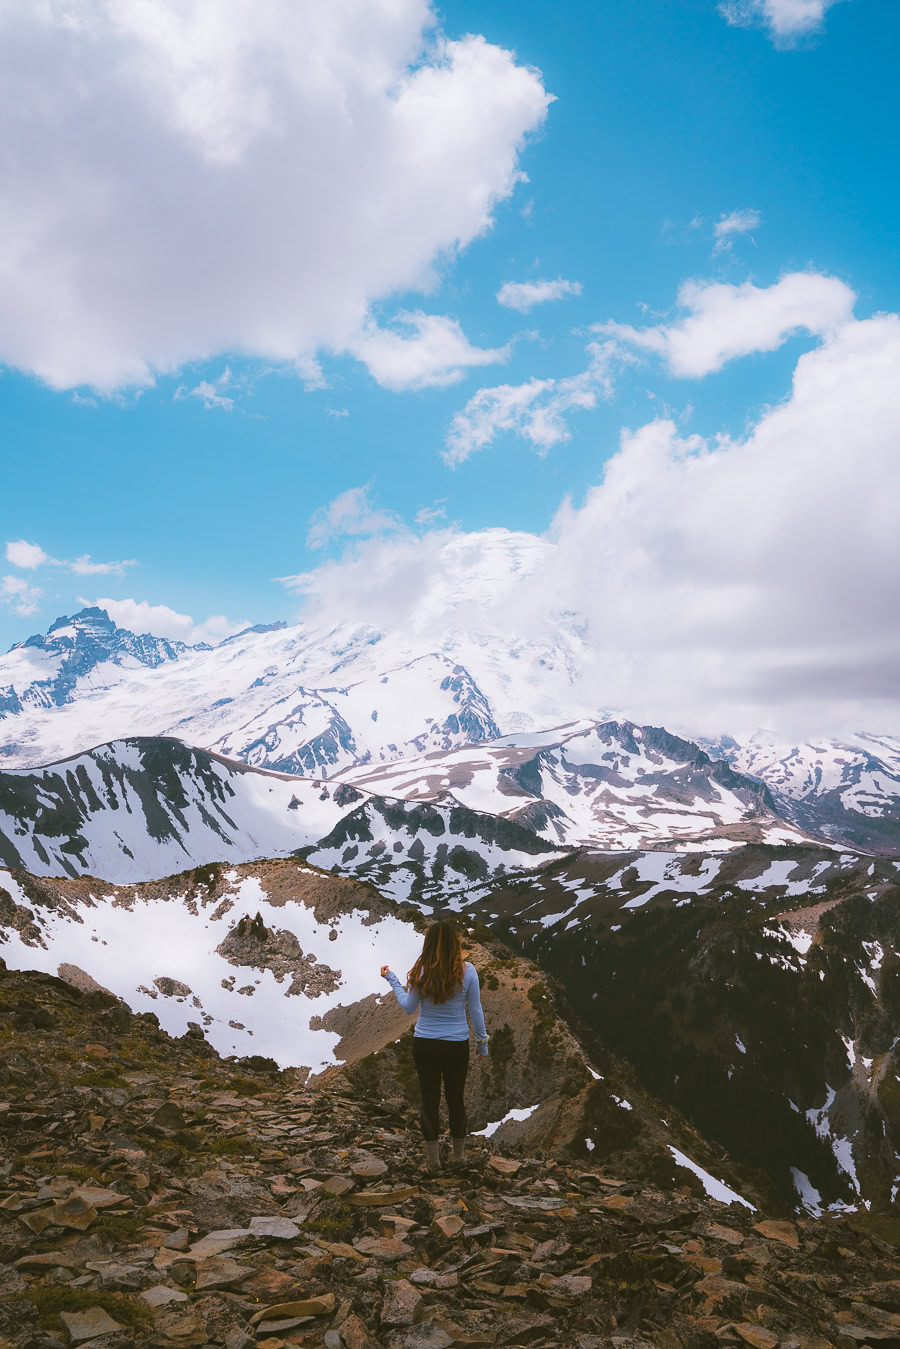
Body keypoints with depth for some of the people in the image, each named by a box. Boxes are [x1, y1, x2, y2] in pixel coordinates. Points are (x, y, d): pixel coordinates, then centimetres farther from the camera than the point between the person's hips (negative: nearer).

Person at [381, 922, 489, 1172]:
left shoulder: (421, 972, -12)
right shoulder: (467, 971, -12)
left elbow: (409, 1006, 0)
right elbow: (475, 1011, -4)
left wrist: (392, 980, 12)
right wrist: (482, 1042, 9)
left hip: (425, 1045, 0)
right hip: (457, 1046, 0)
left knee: (430, 1099, 10)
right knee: (456, 1098, 16)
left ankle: (433, 1159, 18)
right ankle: (458, 1154, 30)